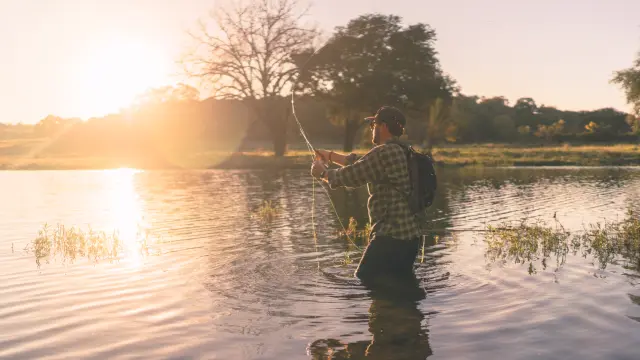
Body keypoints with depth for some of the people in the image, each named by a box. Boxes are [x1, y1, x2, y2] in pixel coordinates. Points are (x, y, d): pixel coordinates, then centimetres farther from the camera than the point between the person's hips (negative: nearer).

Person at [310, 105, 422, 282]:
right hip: (411, 235, 10)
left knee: (363, 281, -2)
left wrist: (323, 172, 7)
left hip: (392, 236, -10)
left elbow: (350, 175, -11)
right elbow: (360, 163, 25)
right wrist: (330, 156, 29)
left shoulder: (384, 152, -16)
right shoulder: (403, 152, 16)